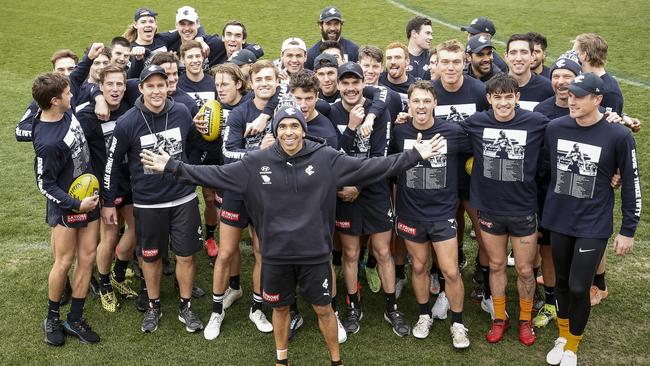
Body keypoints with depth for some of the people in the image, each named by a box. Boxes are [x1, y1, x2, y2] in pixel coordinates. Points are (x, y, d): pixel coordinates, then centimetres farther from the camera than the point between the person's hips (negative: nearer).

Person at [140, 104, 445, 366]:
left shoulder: (326, 158, -9)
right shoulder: (257, 162, -6)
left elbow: (369, 167, -9)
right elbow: (215, 174, -2)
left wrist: (414, 155, -11)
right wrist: (173, 167, -4)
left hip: (314, 252, -1)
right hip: (276, 253, 1)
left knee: (323, 308, 12)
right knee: (280, 308, 20)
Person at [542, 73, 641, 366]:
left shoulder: (618, 136, -12)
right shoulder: (554, 128, -4)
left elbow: (631, 184, -4)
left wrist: (628, 230, -2)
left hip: (593, 226, -3)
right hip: (558, 221, 3)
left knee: (578, 288, -3)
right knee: (562, 282, 15)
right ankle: (562, 336, 37)